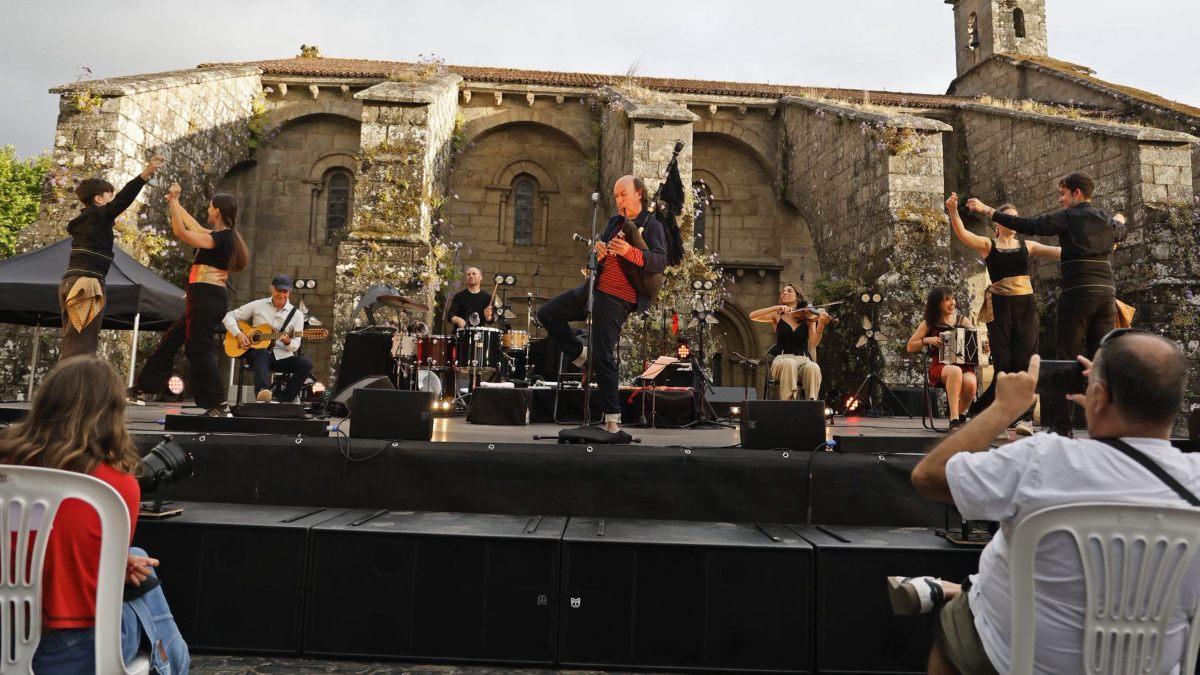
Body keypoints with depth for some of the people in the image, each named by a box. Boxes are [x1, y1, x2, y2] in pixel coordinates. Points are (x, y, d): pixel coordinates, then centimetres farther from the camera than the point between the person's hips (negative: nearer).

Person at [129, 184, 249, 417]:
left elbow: (181, 232, -18)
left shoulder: (221, 238, -14)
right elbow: (195, 227, 32)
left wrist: (173, 201, -7)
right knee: (170, 341, 18)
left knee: (200, 350, -8)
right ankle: (141, 390, 30)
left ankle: (220, 407, -5)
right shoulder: (222, 236, 15)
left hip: (207, 299, -10)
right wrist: (175, 203, 40)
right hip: (205, 299, 10)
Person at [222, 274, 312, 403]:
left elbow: (295, 346, 4)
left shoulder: (297, 315, 7)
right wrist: (238, 334, -9)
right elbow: (229, 316, 9)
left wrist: (288, 343, -21)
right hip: (257, 352, -1)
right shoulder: (257, 305, 7)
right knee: (262, 352, -38)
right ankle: (262, 391, -59)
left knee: (306, 363, -27)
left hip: (282, 356, 2)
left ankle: (286, 400, -25)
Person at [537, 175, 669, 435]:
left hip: (617, 300, -8)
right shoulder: (614, 222, 16)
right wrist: (597, 249, 1)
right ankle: (581, 357, 19)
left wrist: (629, 251, -36)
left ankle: (612, 416, 4)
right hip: (594, 288, 8)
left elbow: (660, 261, -18)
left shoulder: (652, 226, -5)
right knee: (547, 314, 8)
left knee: (603, 357, -8)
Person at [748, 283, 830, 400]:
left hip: (803, 359, 1)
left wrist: (821, 324, -19)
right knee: (789, 363, -37)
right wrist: (777, 307, -13)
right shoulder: (777, 316, 15)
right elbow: (752, 316, -3)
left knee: (813, 367, -35)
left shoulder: (808, 317, 14)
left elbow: (813, 343, -1)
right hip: (782, 359, -1)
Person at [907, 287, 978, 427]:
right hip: (939, 366, -2)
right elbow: (910, 347, 9)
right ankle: (954, 419, -34)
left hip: (964, 365, 2)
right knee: (955, 371, -38)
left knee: (970, 382, -34)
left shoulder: (963, 321, 14)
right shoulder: (928, 324, 9)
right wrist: (927, 340, -7)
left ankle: (961, 413, -4)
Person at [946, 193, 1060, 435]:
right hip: (1001, 308, -2)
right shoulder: (988, 245, 5)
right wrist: (953, 211, -28)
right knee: (1004, 363, -2)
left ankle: (1026, 418, -10)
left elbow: (1056, 251, 5)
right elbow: (961, 233, -12)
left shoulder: (1026, 245, 14)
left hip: (1026, 307, 2)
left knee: (1025, 360, -8)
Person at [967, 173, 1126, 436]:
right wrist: (1119, 220, 66)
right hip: (1107, 293, 6)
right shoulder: (1108, 221, 20)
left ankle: (1062, 426, -6)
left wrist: (988, 211, -4)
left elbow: (1028, 225, -7)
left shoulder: (1069, 217, 0)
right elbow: (1119, 230, 42)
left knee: (1068, 358, -5)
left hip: (1077, 294, -6)